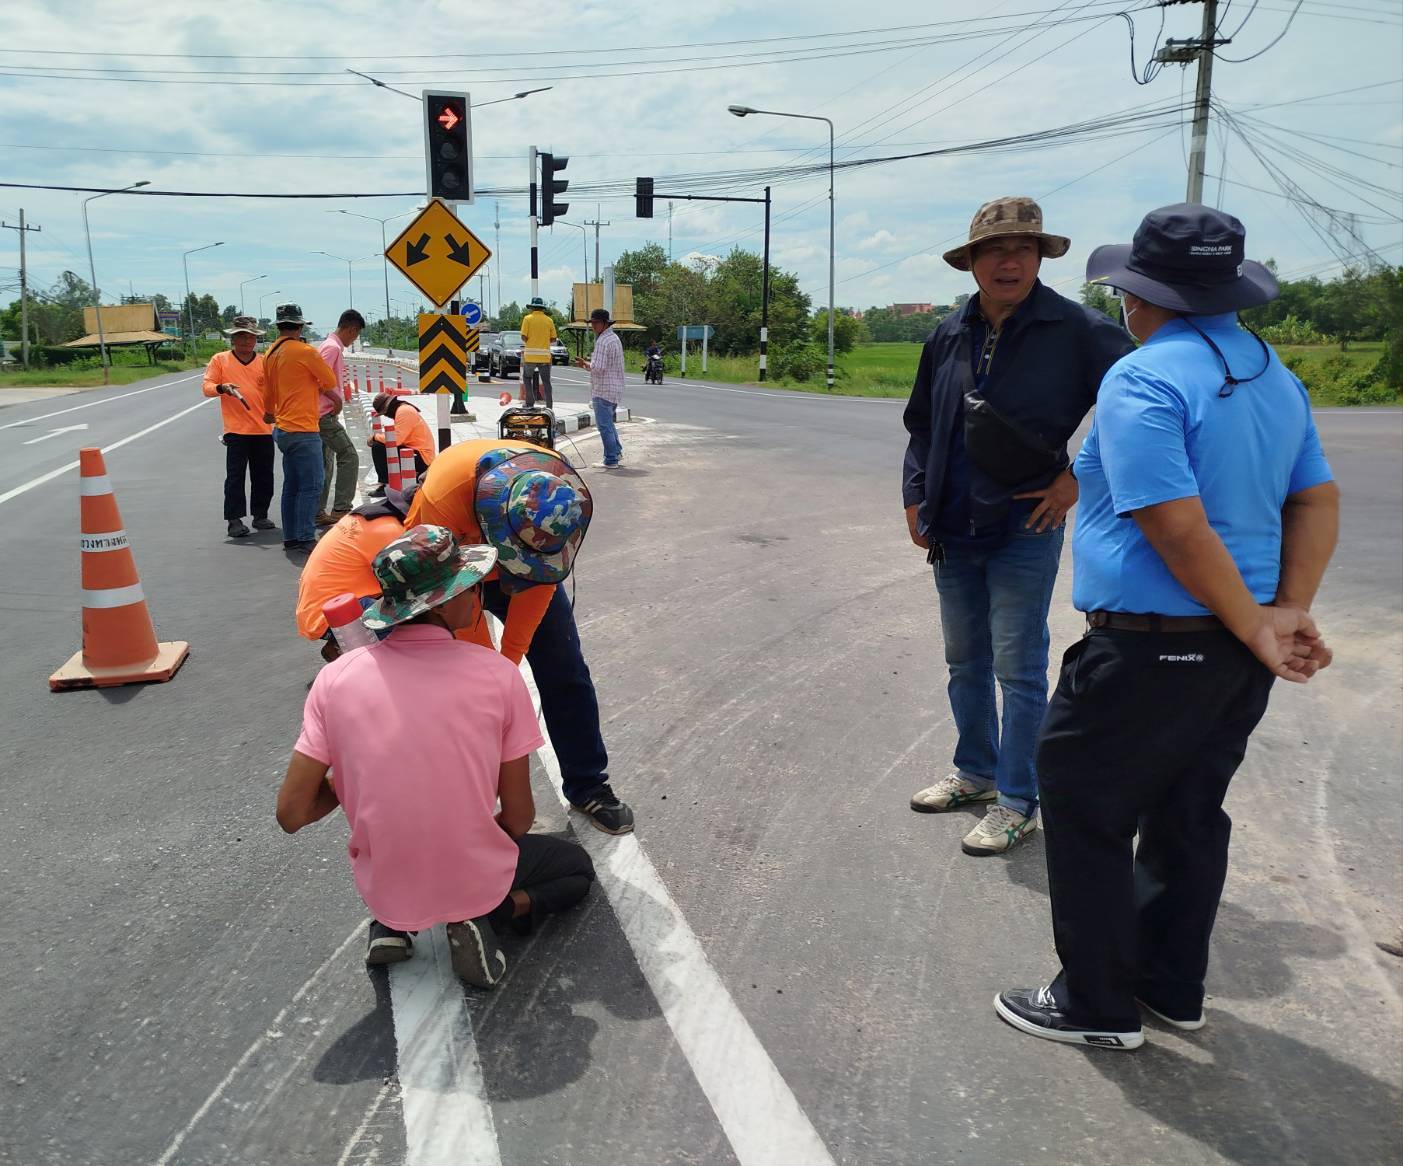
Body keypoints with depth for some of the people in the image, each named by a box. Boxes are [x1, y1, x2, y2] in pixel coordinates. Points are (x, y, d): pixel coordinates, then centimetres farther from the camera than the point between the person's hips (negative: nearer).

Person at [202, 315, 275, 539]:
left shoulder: (264, 362, 11)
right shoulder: (220, 360, 6)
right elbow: (207, 387, 2)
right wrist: (222, 388, -18)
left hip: (263, 429, 3)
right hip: (236, 430, -3)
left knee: (264, 476, 8)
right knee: (235, 476, -4)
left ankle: (260, 515, 20)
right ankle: (235, 520, -1)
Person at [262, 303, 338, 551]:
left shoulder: (270, 355, 11)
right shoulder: (305, 351, -11)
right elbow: (331, 382, -4)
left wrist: (269, 413, 42)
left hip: (283, 429, 8)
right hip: (303, 429, -8)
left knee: (291, 485, 12)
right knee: (311, 486, -6)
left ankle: (290, 538, 15)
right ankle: (306, 538, -7)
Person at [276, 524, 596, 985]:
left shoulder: (335, 678, -14)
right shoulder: (498, 675, -18)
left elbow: (291, 814, -9)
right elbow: (518, 818, -9)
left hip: (382, 889, 3)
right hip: (474, 883, -3)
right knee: (577, 867, 26)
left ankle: (391, 924, 11)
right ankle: (486, 915, 0)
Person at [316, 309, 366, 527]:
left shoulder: (330, 346, 18)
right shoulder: (333, 347, -13)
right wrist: (337, 399, -13)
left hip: (321, 414, 10)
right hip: (326, 414, -10)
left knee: (325, 464, 12)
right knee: (349, 456, -9)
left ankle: (318, 513, 14)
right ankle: (341, 509, -11)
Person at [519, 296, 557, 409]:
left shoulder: (528, 318, -2)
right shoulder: (549, 320, 4)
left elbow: (523, 337, -8)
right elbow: (553, 338, 6)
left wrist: (529, 342, 13)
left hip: (530, 355, -2)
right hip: (545, 356, 2)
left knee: (527, 377, 17)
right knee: (546, 382, 6)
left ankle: (530, 402, 8)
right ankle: (549, 407, 4)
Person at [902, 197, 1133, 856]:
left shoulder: (1076, 330, -9)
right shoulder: (949, 335, 6)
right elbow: (922, 424, 16)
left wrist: (1079, 478, -10)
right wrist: (915, 499, 10)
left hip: (1024, 531, -6)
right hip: (953, 531, 6)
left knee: (1019, 671, 2)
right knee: (965, 663, 18)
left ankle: (1016, 803, 16)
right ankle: (976, 773, 36)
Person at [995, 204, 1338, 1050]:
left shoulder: (1142, 382, -17)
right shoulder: (1275, 376, 11)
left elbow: (1179, 528, -23)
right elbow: (1318, 502, 9)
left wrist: (1258, 631, -14)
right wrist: (1290, 611, 0)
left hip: (1149, 648, -9)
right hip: (1233, 654, 9)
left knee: (1086, 812, 5)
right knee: (1188, 815, 19)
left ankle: (1098, 1005, 16)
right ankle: (1173, 987, 33)